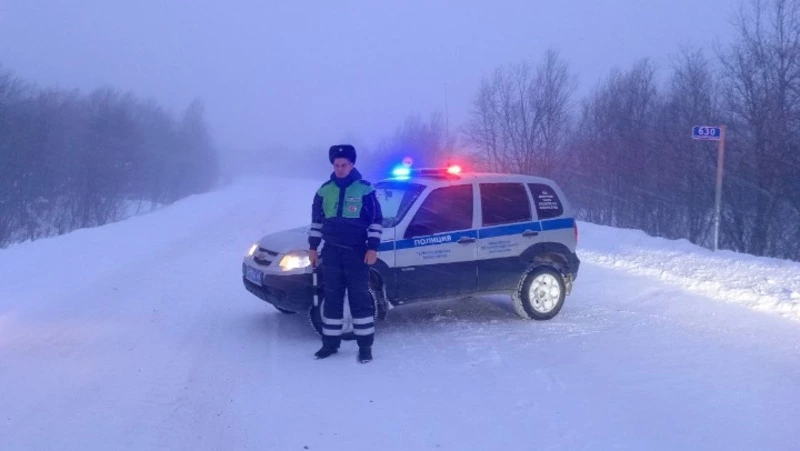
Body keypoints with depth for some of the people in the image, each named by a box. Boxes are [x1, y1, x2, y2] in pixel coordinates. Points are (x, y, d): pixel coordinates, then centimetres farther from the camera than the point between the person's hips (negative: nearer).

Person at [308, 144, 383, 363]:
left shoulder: (365, 189, -5)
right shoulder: (325, 190, 7)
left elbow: (376, 221, -3)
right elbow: (316, 220, 15)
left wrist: (373, 248, -9)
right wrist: (313, 247, 11)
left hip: (357, 252, -3)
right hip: (331, 252, 4)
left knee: (360, 298, -1)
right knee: (332, 298, 8)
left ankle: (365, 346, 6)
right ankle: (330, 343, 18)